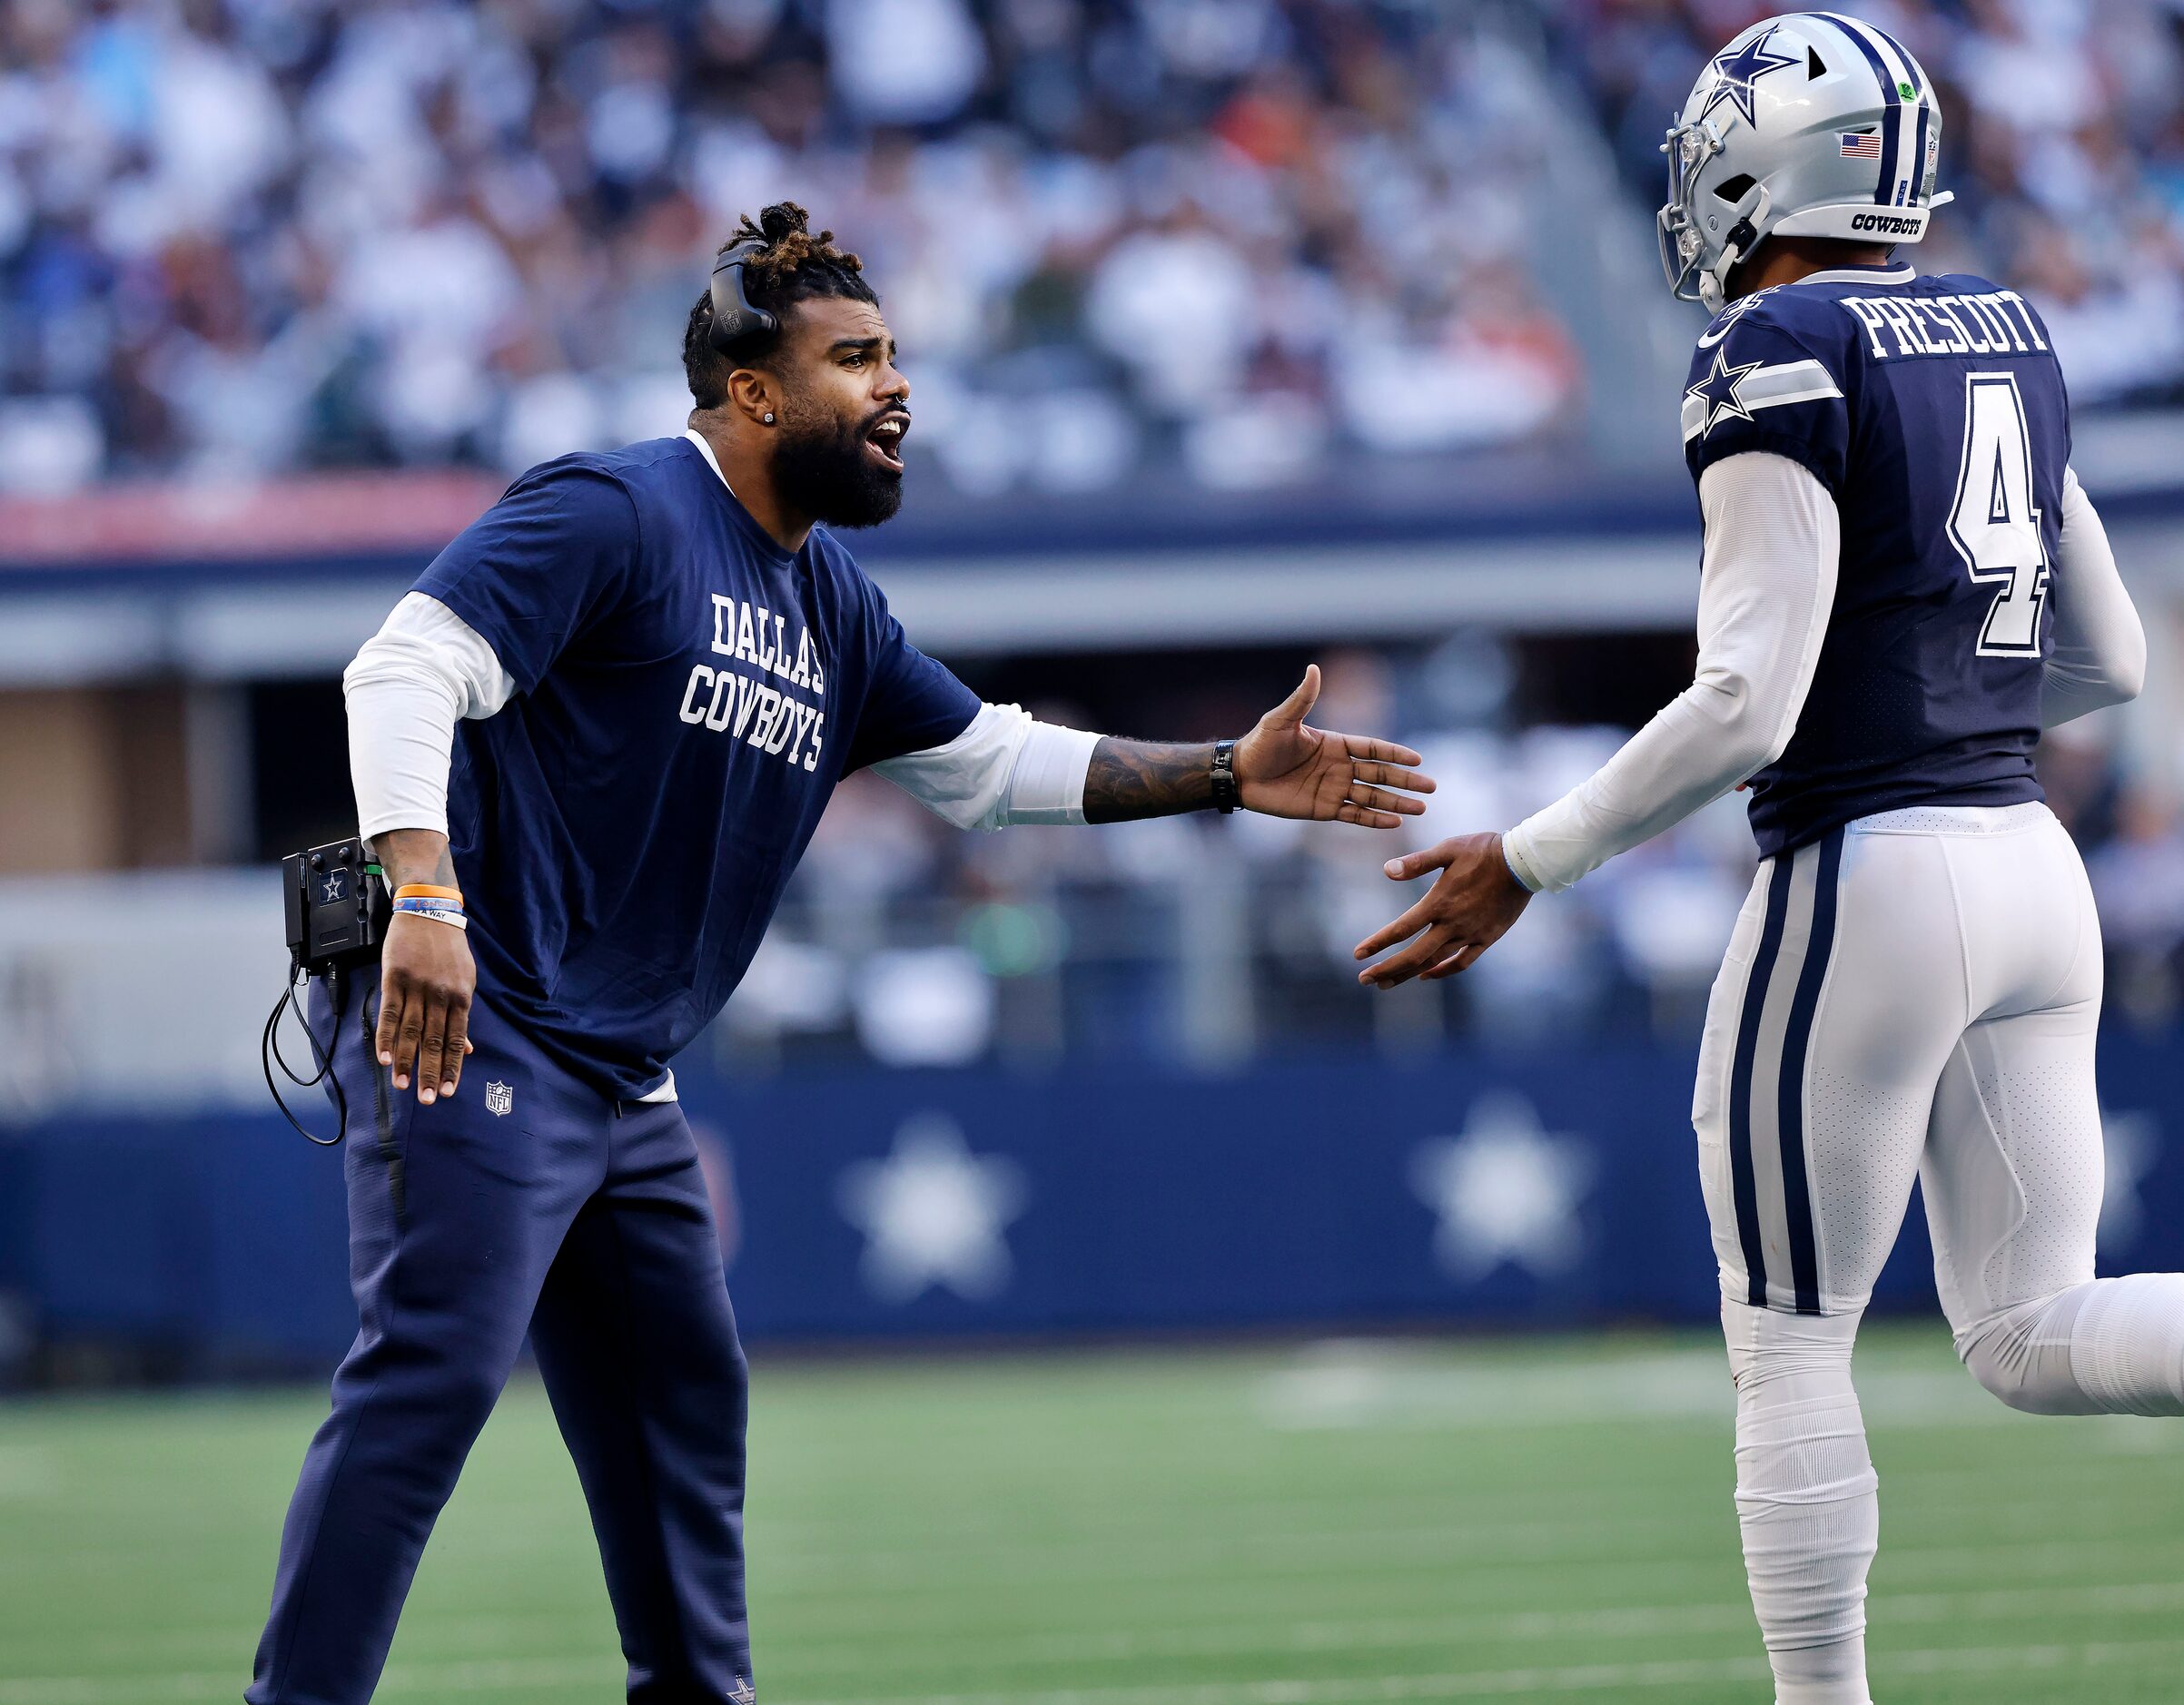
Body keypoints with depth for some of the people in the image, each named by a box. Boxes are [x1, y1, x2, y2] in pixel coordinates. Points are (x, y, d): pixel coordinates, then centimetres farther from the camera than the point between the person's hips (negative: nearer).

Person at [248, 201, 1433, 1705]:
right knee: (434, 1373, -18)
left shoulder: (834, 608, 18)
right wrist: (426, 899, -32)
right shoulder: (614, 515, -10)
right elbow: (408, 669, -18)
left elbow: (992, 762, 25)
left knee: (684, 1398, 15)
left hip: (624, 1078, 10)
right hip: (476, 1037, -10)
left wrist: (1226, 776, 15)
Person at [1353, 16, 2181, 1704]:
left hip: (1865, 880, -7)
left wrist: (1527, 865, -10)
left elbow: (1747, 703, -18)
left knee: (1790, 1349, 6)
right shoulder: (2002, 338, 12)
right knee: (2034, 1340, 9)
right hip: (2029, 860, 8)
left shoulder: (1782, 360, -12)